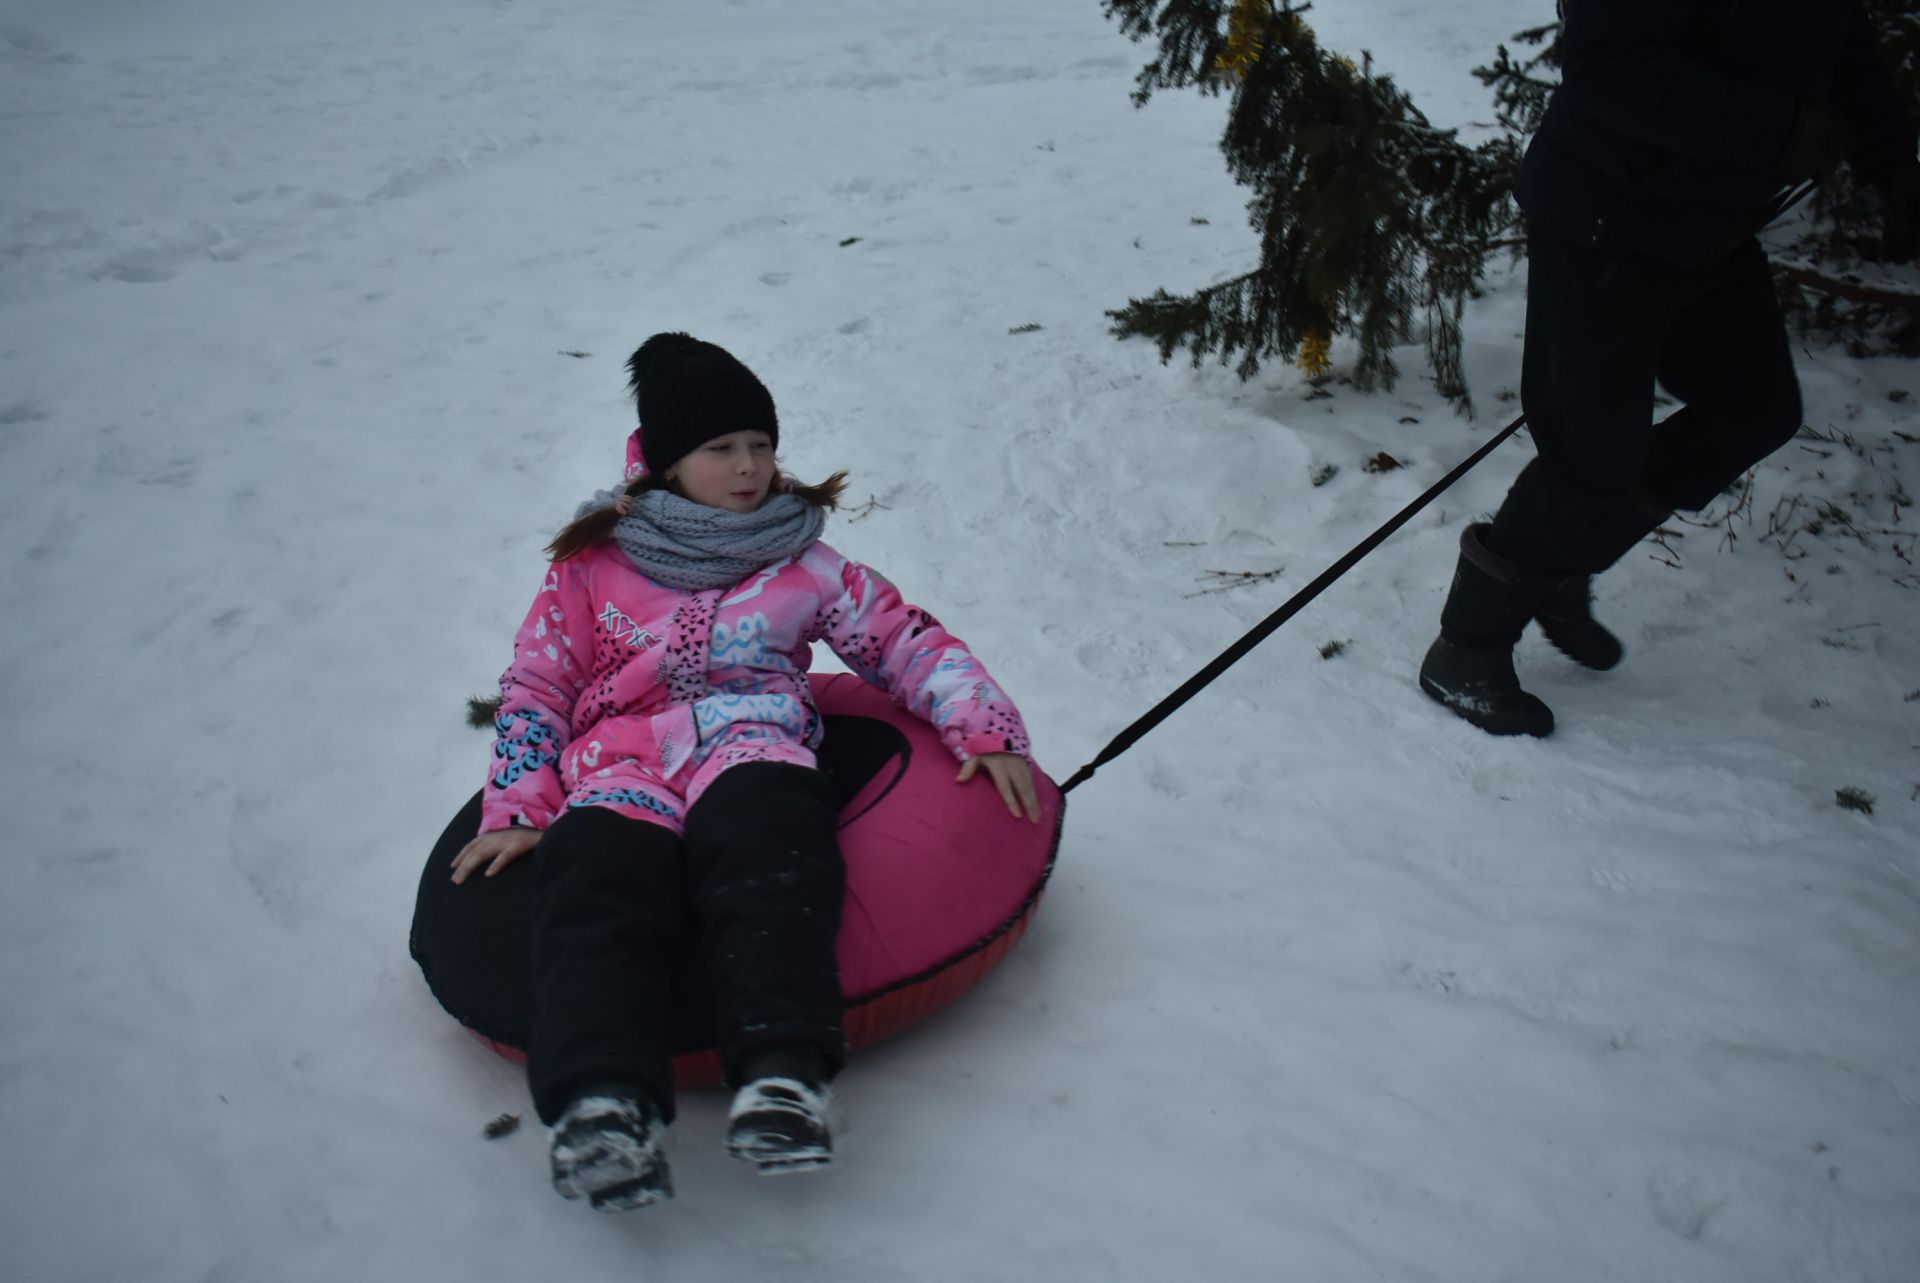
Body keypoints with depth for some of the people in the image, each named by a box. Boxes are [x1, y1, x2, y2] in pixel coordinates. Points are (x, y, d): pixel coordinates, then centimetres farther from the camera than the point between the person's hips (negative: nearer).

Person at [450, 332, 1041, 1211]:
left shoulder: (802, 565, 25)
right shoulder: (592, 566, 23)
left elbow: (908, 642, 22)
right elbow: (534, 687, 21)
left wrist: (987, 731, 7)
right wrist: (516, 810, 6)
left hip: (751, 748, 0)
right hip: (620, 762, 1)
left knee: (765, 861, -39)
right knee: (602, 881, -36)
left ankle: (782, 1073, -57)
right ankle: (604, 1103, -55)